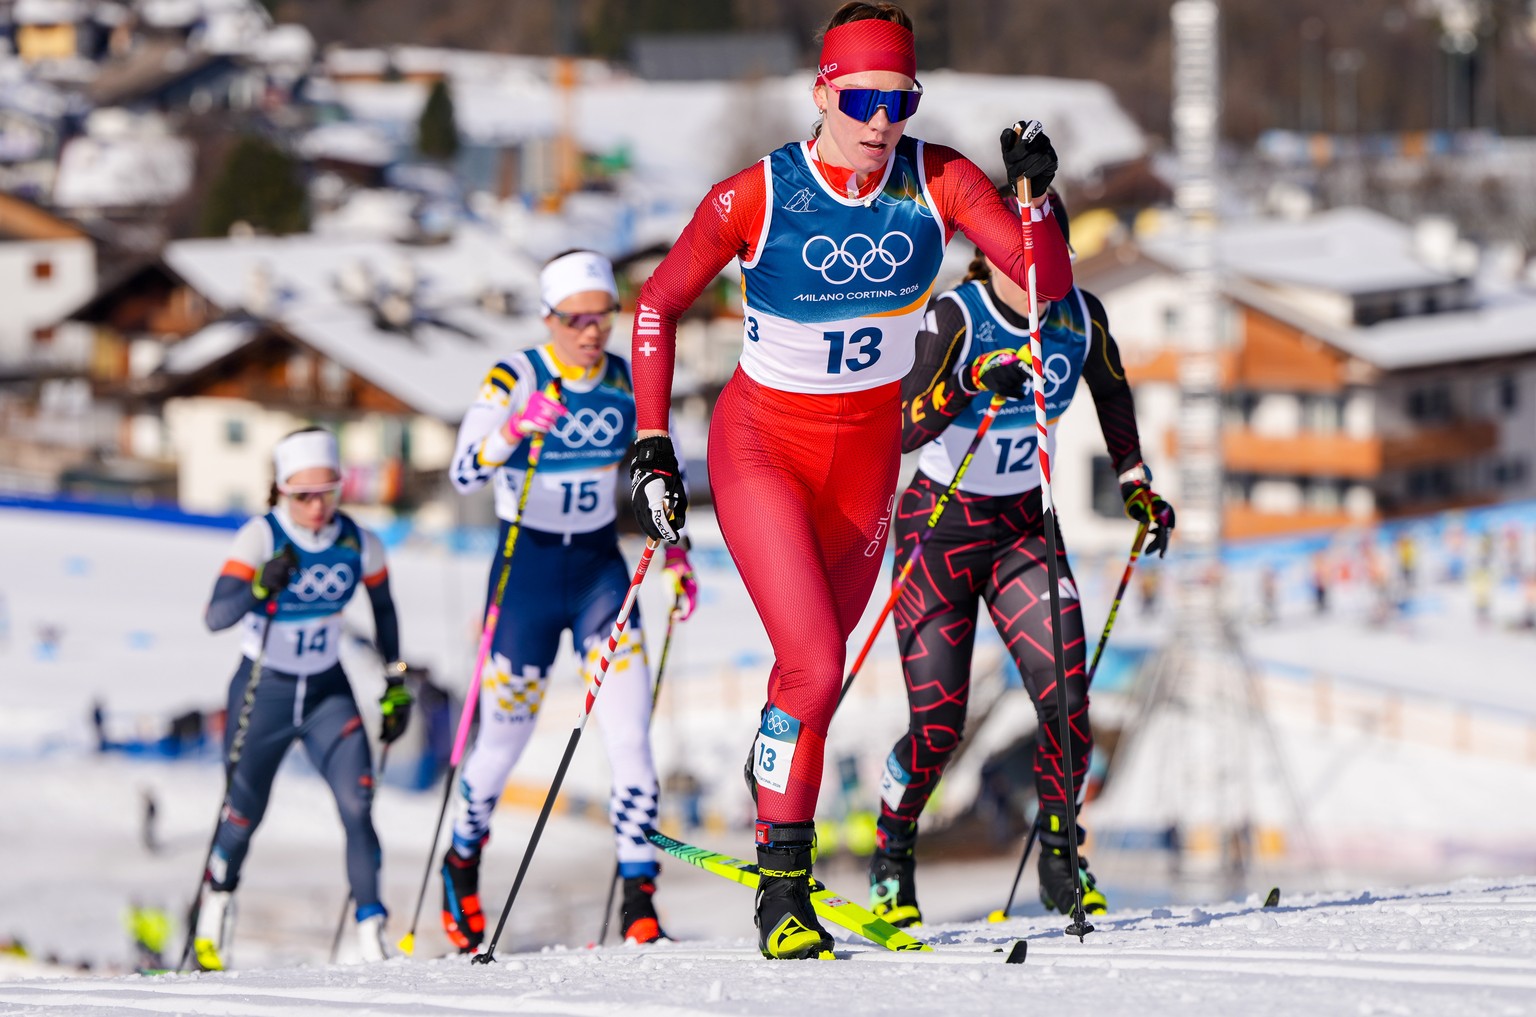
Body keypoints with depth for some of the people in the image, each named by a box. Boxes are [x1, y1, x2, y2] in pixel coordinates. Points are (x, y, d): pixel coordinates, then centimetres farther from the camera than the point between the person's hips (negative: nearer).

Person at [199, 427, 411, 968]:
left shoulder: (360, 544, -8)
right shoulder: (260, 538, -19)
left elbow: (383, 609, 11)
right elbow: (215, 616, -29)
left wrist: (396, 685, 10)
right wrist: (261, 586, -47)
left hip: (328, 694, 2)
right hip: (262, 693, -2)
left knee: (358, 805, -17)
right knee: (243, 816, 9)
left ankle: (371, 937, -15)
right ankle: (217, 898, 40)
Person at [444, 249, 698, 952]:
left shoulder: (630, 382, 0)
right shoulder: (514, 379, -12)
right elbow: (463, 474, -22)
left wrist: (676, 557, 2)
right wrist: (516, 428, -39)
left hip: (601, 566, 3)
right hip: (527, 569, -3)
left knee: (631, 736, -13)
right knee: (505, 739, 9)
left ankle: (639, 906, -12)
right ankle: (462, 863, 37)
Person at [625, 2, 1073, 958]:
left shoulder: (936, 181, -13)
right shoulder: (755, 197, -19)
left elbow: (1050, 283, -15)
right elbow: (659, 305, -5)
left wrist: (1036, 195, -33)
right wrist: (652, 445, -8)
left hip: (867, 452, 4)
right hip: (761, 444, -4)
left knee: (816, 665, 12)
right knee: (816, 667, -16)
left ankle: (774, 819, 32)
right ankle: (783, 888, -4)